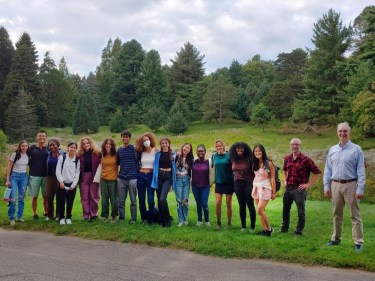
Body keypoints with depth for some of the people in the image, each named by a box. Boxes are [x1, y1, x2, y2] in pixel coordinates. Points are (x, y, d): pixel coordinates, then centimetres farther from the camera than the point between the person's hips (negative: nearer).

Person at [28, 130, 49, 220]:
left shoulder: (48, 149, 6)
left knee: (46, 195, 6)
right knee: (34, 196, 4)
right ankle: (34, 213, 13)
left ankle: (46, 212, 19)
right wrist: (32, 165, -9)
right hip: (34, 175, -1)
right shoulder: (32, 148, 2)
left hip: (45, 175, 1)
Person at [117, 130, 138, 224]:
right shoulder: (119, 150, 12)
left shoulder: (134, 148, -1)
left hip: (132, 178, -4)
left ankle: (133, 218, 11)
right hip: (121, 178, 4)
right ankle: (121, 217, 18)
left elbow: (137, 161, -1)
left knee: (133, 200, 2)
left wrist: (137, 172, -5)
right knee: (121, 200, 6)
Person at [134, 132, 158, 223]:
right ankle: (144, 218, 21)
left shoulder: (155, 151, -1)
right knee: (141, 199, 7)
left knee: (150, 200, -8)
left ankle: (150, 219, 8)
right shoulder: (141, 152, 7)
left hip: (151, 176, -3)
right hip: (141, 176, 3)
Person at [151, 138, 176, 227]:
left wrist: (174, 179, 4)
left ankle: (167, 219, -4)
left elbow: (174, 166, 10)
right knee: (159, 199, 4)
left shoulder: (173, 154, 5)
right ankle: (162, 220, 17)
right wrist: (155, 178, 2)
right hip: (159, 176, 3)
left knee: (162, 199, -17)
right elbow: (155, 166, 10)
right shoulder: (158, 154, 9)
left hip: (168, 176, -3)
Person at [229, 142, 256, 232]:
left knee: (250, 205, 1)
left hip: (248, 183, -4)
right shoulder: (234, 160, 5)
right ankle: (243, 226, 16)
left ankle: (252, 227, 9)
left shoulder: (248, 159, -6)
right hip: (238, 184, 4)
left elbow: (253, 171, -6)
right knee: (242, 206, 8)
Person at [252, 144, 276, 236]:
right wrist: (254, 189, 7)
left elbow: (272, 178, -8)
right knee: (261, 211, 5)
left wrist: (274, 192, -9)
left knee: (260, 210, -12)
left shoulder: (268, 163, -9)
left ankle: (269, 228, 4)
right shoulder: (255, 164, 9)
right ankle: (265, 229, 14)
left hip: (265, 188, -6)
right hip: (256, 188, 6)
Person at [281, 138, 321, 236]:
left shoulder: (306, 160, -11)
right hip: (288, 188, 6)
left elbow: (317, 172, -9)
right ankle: (284, 228, 35)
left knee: (301, 213, 3)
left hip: (299, 189, -5)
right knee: (285, 210, 18)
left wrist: (308, 184, -11)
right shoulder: (287, 158, 6)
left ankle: (299, 231, 16)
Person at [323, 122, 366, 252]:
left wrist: (360, 189, -12)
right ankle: (336, 239, 25)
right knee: (337, 214, 14)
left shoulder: (356, 149, -3)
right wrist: (326, 186, 6)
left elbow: (361, 171, -7)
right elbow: (327, 170, 12)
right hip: (335, 185, 4)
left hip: (350, 185, -4)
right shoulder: (332, 150, 9)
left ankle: (358, 242, 7)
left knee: (355, 215, 1)